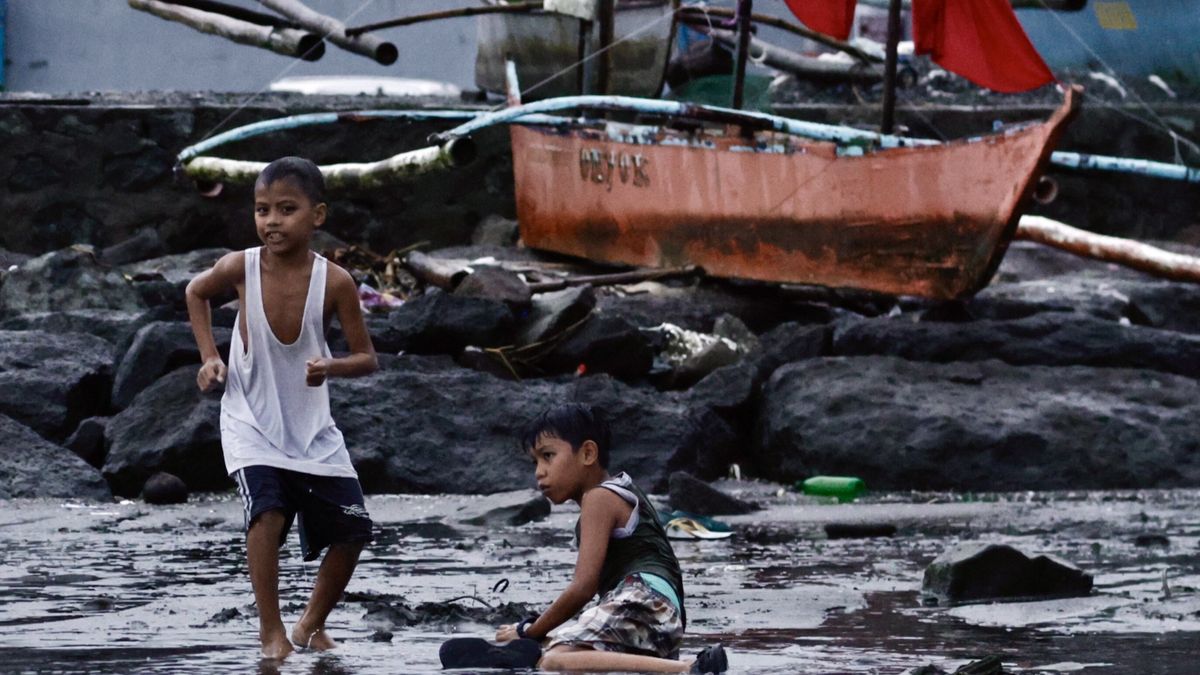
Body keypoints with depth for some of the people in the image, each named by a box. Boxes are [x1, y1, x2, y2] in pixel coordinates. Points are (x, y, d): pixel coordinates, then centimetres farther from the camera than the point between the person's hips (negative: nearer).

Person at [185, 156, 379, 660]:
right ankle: (270, 631, -12)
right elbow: (196, 293, 8)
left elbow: (367, 358, -9)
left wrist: (332, 367, -30)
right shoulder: (241, 267, -15)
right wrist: (209, 356, -2)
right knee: (268, 511, -25)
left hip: (312, 427, 2)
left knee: (353, 530, 0)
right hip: (251, 422, -2)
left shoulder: (335, 282, -16)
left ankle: (312, 623, 23)